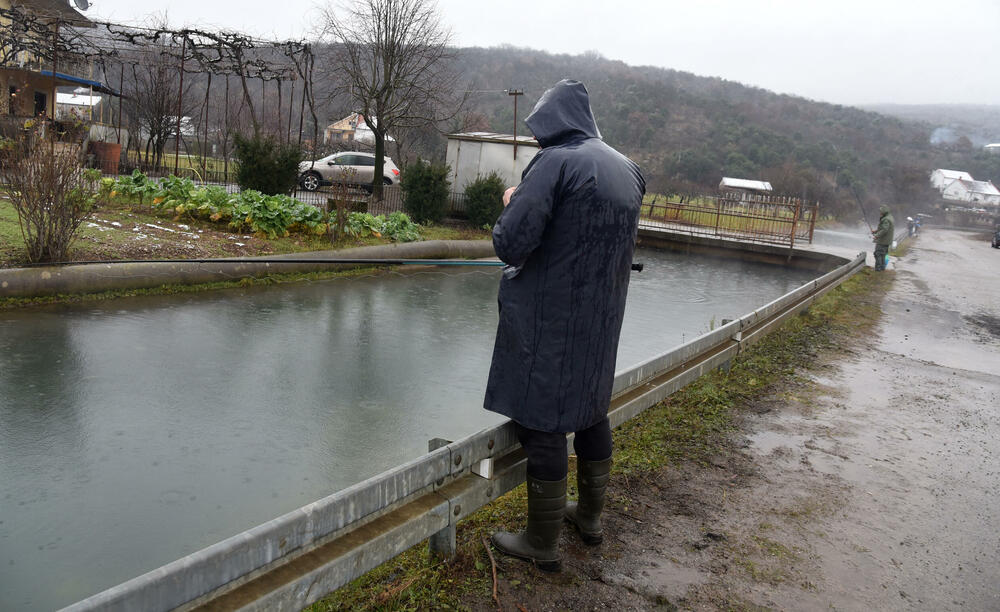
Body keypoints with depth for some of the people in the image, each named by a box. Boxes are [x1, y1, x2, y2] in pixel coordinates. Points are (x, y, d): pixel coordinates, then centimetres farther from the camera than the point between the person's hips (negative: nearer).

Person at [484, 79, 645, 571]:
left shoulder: (554, 162, -17)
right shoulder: (626, 169, 7)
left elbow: (509, 246, -22)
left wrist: (511, 205, -1)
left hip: (550, 322, -8)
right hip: (602, 319, 8)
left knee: (542, 423, 3)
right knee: (591, 410, 21)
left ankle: (542, 544, 16)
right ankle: (589, 516, 37)